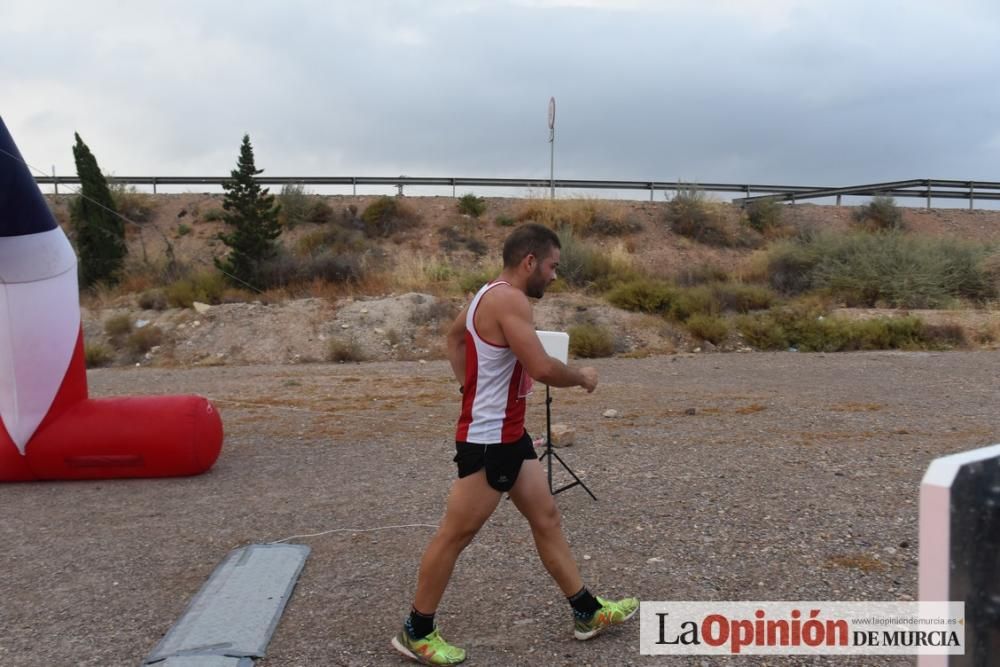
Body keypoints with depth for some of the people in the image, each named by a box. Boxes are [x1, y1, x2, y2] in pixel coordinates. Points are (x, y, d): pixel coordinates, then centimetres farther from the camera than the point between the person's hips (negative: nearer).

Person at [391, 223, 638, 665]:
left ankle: (588, 613, 26)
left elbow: (454, 336, 28)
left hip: (509, 435, 11)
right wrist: (582, 378, -8)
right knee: (454, 535, 1)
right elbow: (542, 368, -28)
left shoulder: (490, 295, 11)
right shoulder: (509, 299, -20)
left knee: (546, 517, 15)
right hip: (487, 440, -11)